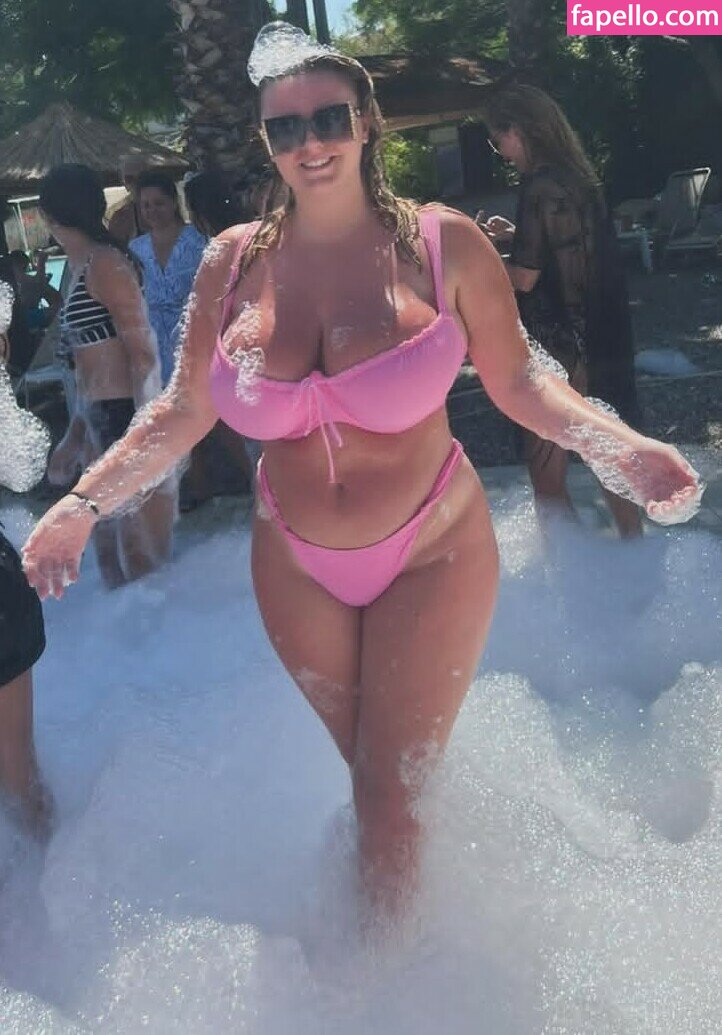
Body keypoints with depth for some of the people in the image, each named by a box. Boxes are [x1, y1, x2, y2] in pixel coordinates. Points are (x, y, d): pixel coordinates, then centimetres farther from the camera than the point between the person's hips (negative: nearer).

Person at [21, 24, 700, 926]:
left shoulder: (442, 244, -11)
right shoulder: (233, 262, -4)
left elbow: (516, 381, -6)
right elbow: (183, 413, 2)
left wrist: (618, 446, -22)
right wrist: (83, 504, -6)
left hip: (430, 555, -2)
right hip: (296, 567, 3)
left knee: (394, 793, 3)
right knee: (366, 772, 17)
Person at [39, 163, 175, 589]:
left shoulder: (105, 264, -10)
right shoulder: (80, 269, 17)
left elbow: (145, 354, -17)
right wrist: (74, 436, 24)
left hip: (131, 421, -10)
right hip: (103, 426, 10)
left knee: (145, 561, -4)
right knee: (111, 557, 16)